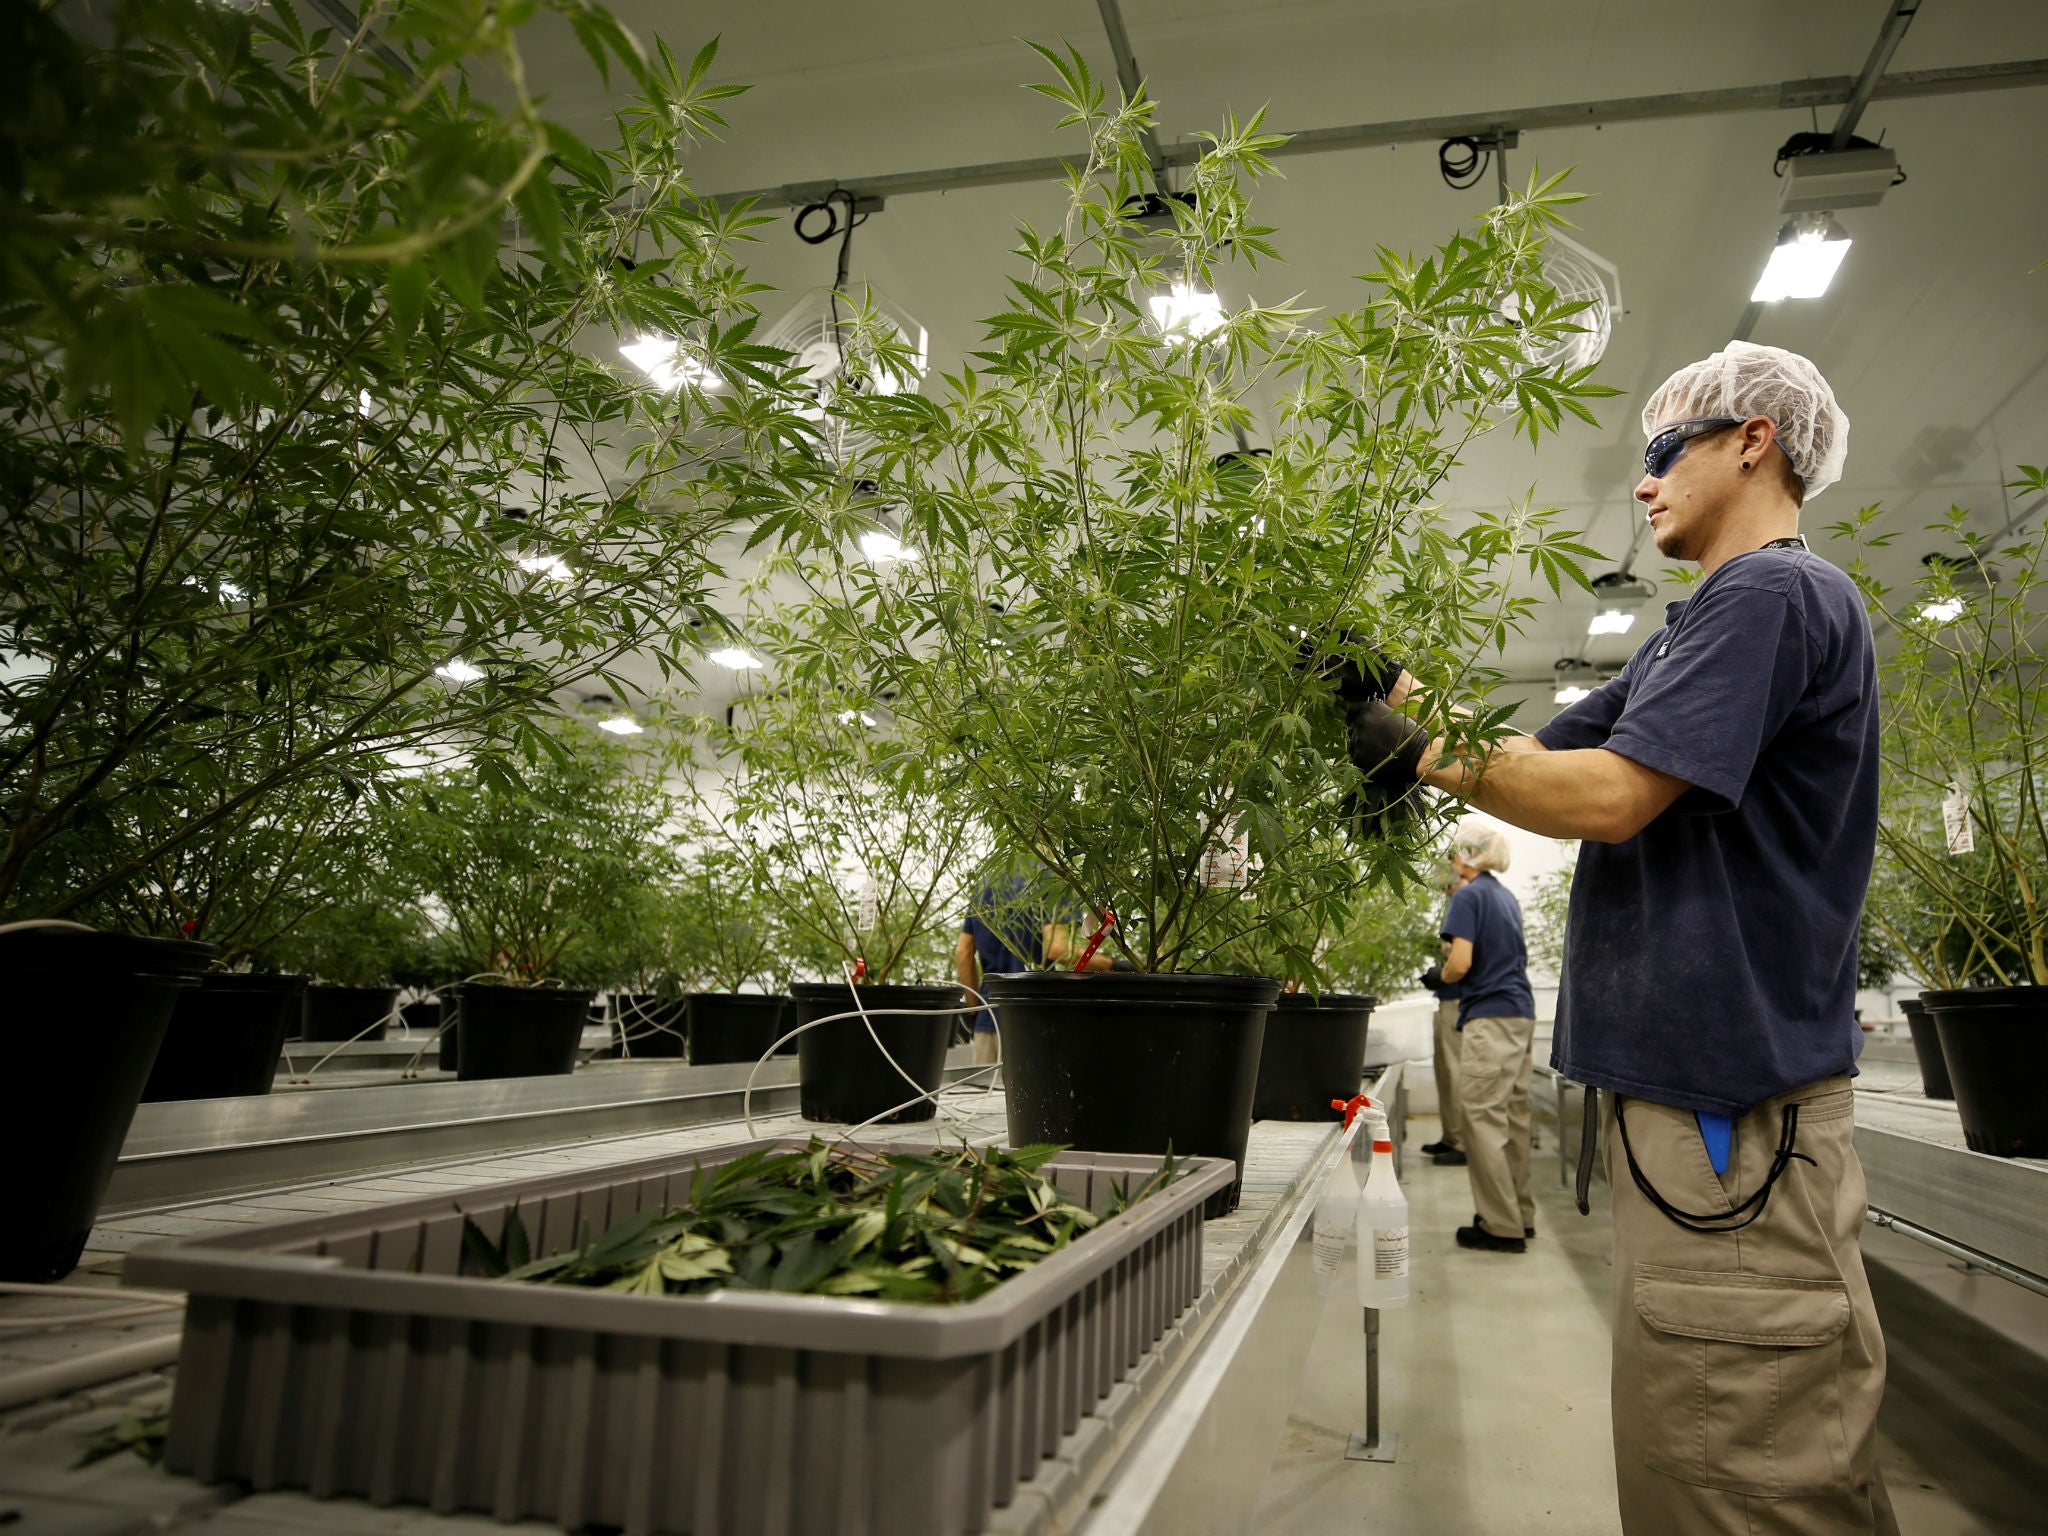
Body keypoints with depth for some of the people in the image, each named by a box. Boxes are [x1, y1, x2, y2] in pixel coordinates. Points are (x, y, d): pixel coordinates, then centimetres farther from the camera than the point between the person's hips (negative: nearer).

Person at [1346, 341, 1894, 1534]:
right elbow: (1544, 749, 21)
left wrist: (1425, 756, -8)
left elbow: (1609, 797, -20)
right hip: (1687, 1079, 10)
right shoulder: (1712, 622, 20)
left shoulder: (1773, 594, -11)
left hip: (1734, 1098, -10)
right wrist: (1393, 700, 13)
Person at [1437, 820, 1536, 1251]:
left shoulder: (1469, 896, -10)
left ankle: (1501, 1227, -3)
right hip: (1521, 1013, 9)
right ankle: (1521, 1214, 21)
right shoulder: (1507, 896, 16)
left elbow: (1460, 962, -17)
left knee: (1483, 1118, -5)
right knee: (1514, 1115, 13)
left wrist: (1444, 975, 3)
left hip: (1489, 1017, -9)